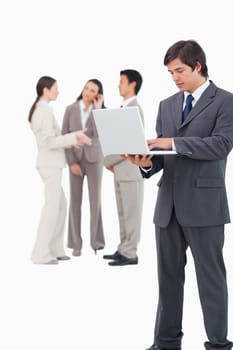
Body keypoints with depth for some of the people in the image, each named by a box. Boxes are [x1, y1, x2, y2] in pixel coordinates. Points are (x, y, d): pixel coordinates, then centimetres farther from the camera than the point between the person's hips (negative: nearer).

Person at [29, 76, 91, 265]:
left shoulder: (39, 109, 15)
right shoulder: (45, 110, -15)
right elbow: (50, 141, -19)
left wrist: (73, 141, 12)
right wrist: (74, 136, -14)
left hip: (50, 163, 10)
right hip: (50, 164, -10)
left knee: (60, 204, 13)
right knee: (52, 207, -7)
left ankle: (55, 249, 17)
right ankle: (41, 253, -3)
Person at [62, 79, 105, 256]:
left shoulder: (101, 111, -3)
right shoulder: (70, 109, -1)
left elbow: (98, 133, -20)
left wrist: (97, 109, -19)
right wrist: (71, 162, -11)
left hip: (94, 158, 0)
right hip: (75, 158, 1)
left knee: (95, 200, -2)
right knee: (75, 200, 0)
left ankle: (96, 240, 7)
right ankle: (76, 244, 3)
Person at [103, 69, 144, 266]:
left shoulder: (134, 108, -14)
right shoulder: (125, 108, 17)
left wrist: (108, 160, -9)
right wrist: (111, 161, 6)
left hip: (131, 169, -9)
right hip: (121, 169, 9)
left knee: (131, 212, -4)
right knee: (124, 213, 13)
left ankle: (130, 254, 1)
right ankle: (124, 249, 19)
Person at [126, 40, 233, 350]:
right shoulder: (167, 105, 16)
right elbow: (163, 153, 12)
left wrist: (174, 142, -19)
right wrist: (147, 162, -10)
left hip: (204, 203, -6)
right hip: (169, 204, 6)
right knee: (168, 275, 11)